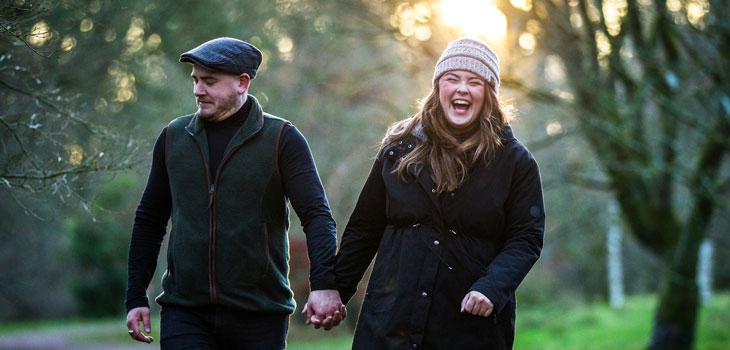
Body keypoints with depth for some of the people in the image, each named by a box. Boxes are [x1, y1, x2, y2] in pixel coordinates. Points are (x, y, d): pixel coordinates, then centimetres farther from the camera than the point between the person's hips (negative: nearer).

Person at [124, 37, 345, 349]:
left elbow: (317, 215, -9)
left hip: (259, 316, -2)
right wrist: (136, 297, 11)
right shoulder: (173, 138, 9)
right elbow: (149, 221, 16)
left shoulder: (282, 139, -2)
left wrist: (324, 285, -25)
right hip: (184, 312, 2)